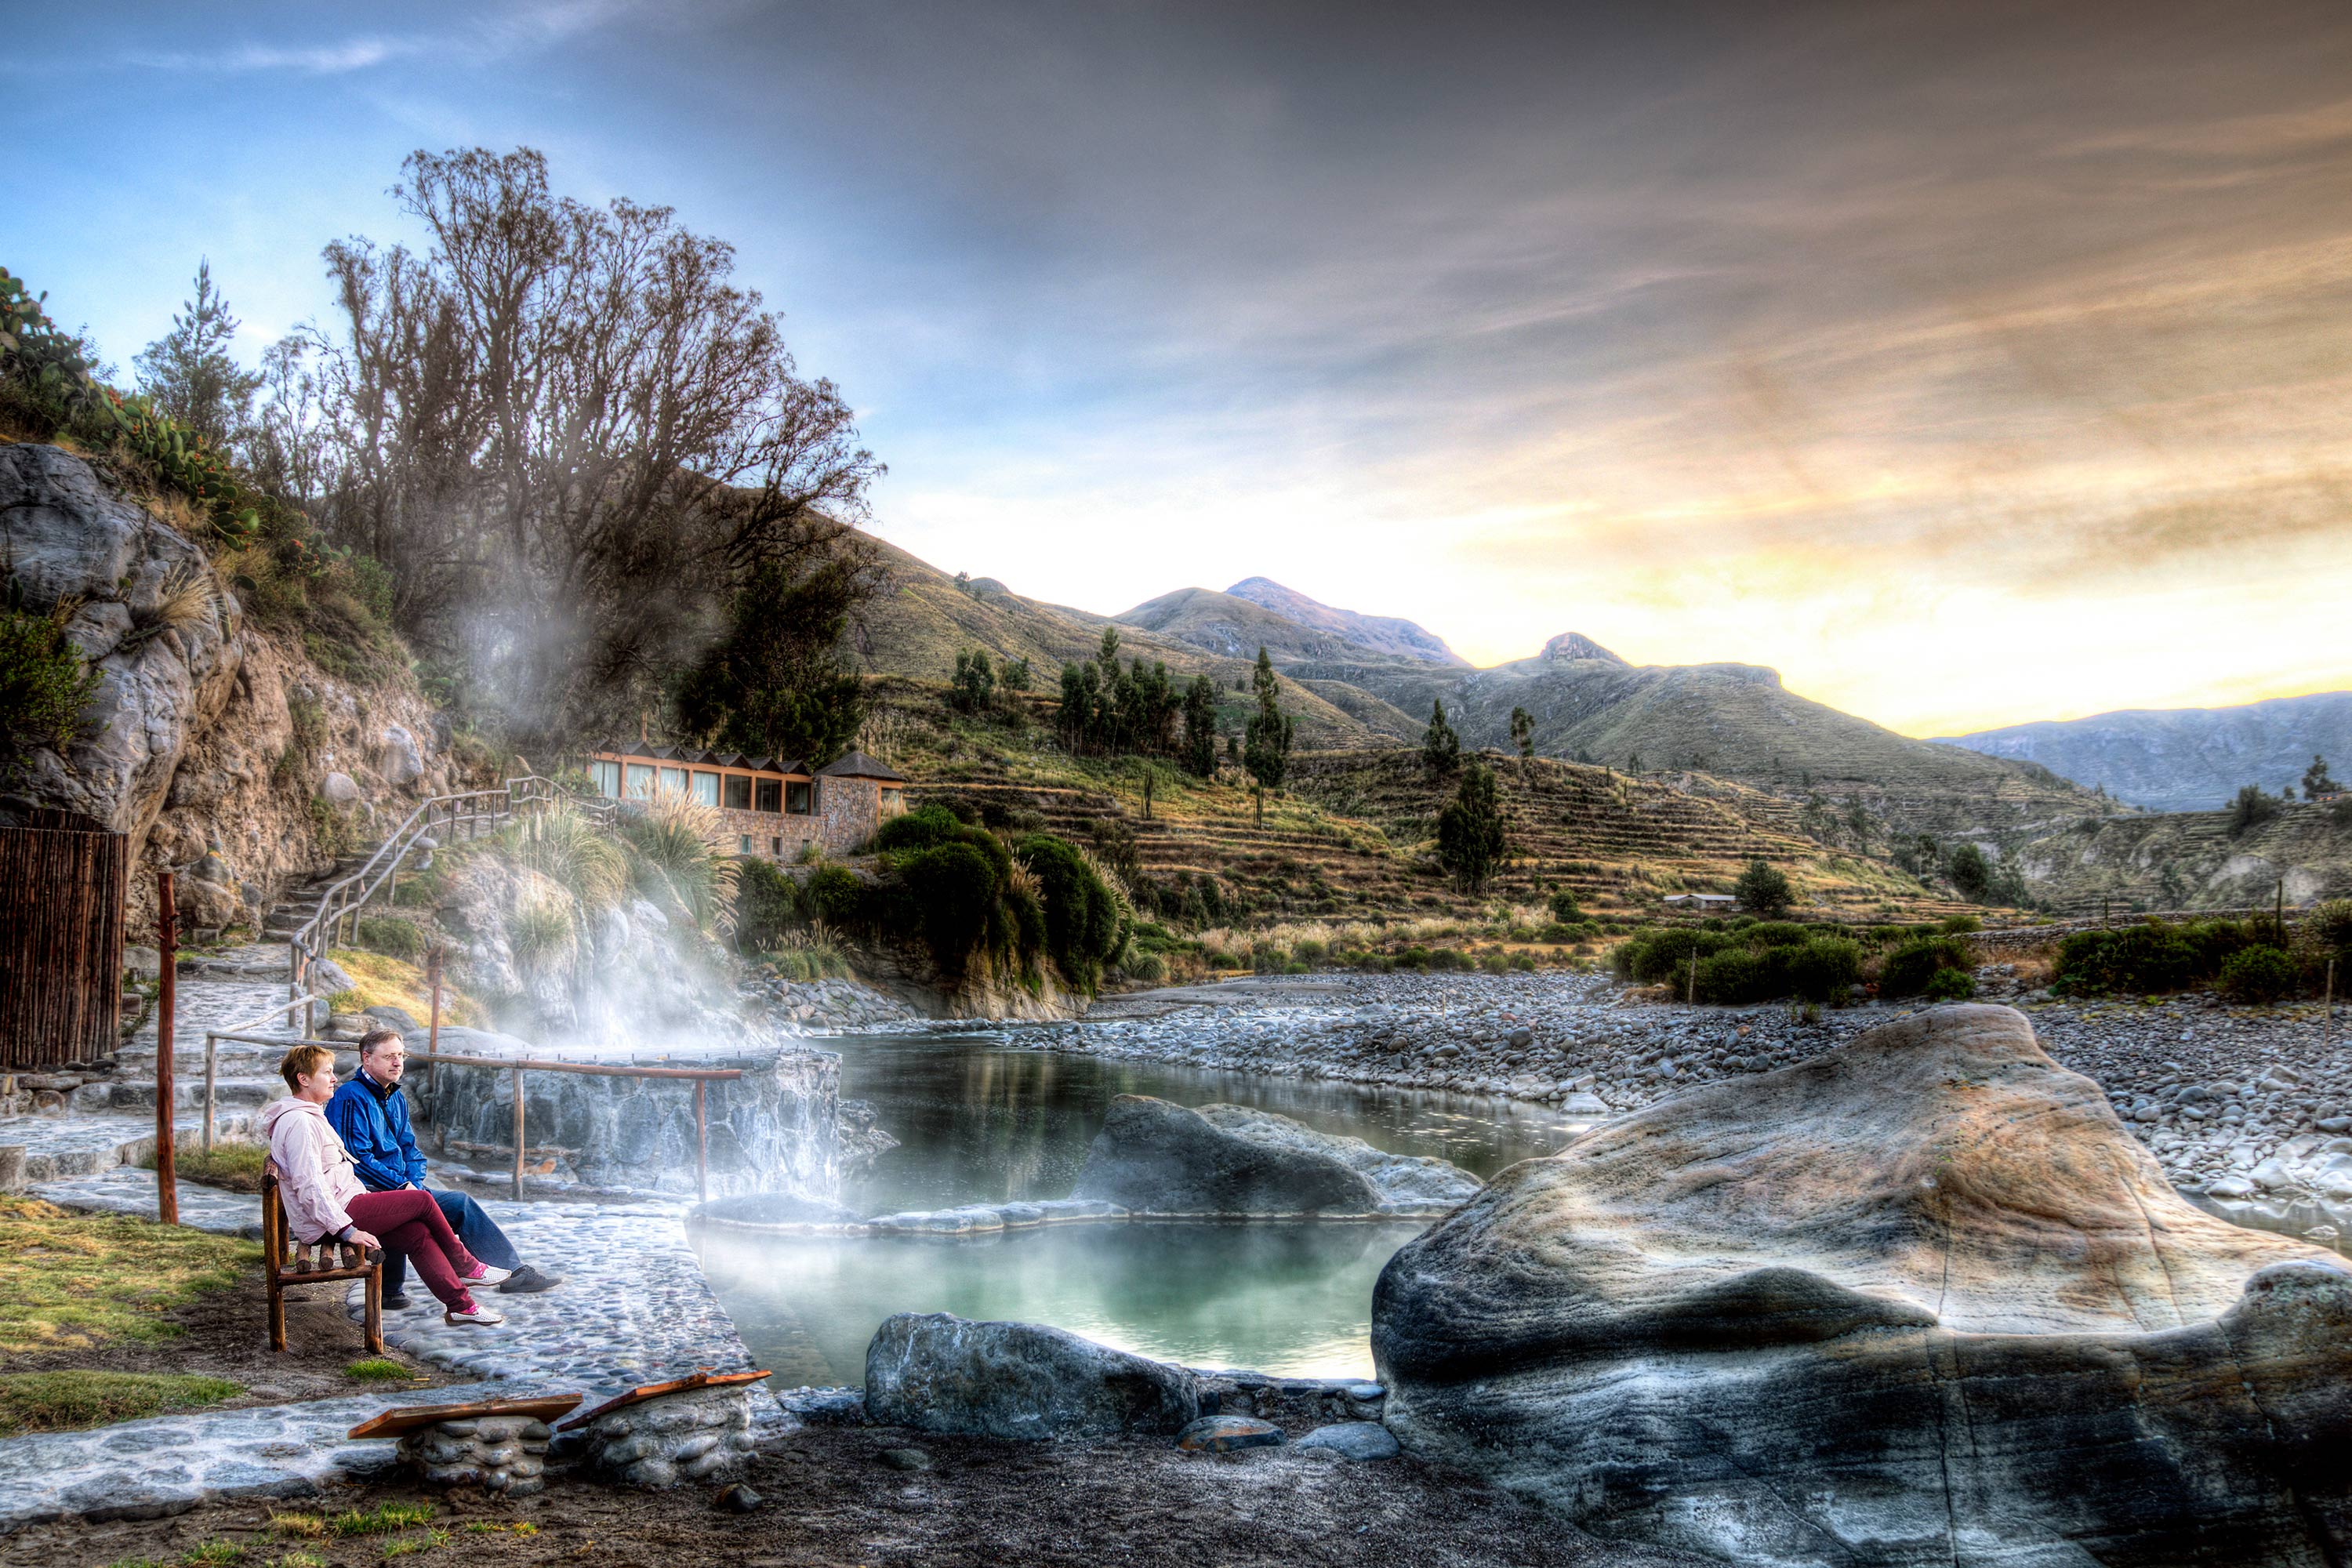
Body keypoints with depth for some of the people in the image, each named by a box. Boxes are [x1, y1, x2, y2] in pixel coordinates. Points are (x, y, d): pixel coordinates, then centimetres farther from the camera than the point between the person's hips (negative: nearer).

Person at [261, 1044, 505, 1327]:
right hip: (327, 1223, -11)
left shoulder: (308, 1117, 19)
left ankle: (460, 1304, -2)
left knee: (418, 1232, -1)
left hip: (338, 1211, 11)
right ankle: (466, 1267, 11)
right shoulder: (298, 1122, -17)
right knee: (423, 1202, -8)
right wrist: (347, 1230, -25)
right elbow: (309, 1188, -25)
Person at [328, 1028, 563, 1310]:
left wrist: (414, 1184, -2)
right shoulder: (350, 1098, -10)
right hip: (369, 1192, -9)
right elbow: (357, 1157, -17)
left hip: (400, 1190, 9)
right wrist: (403, 1187, -17)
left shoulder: (396, 1099, 19)